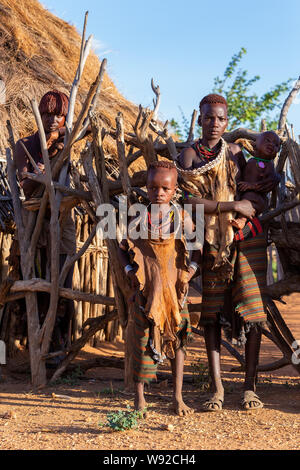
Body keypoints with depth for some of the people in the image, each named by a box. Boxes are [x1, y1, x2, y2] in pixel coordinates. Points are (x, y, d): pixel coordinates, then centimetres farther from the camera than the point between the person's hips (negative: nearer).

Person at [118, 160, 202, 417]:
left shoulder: (182, 218, -2)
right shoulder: (139, 220, -3)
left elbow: (198, 246, 9)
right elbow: (123, 248, 7)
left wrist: (190, 270, -3)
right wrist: (130, 271, -6)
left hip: (175, 289, 1)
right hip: (146, 289, -1)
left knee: (177, 339, 6)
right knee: (144, 339, 3)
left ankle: (178, 397, 17)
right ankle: (139, 396, 15)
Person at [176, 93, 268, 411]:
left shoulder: (235, 153, 11)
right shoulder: (189, 155, 1)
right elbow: (190, 199, -10)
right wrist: (233, 205, -13)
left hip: (244, 238, 2)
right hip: (210, 241, -2)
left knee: (252, 310, -5)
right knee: (211, 312, -1)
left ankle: (249, 386, 1)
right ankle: (216, 388, 4)